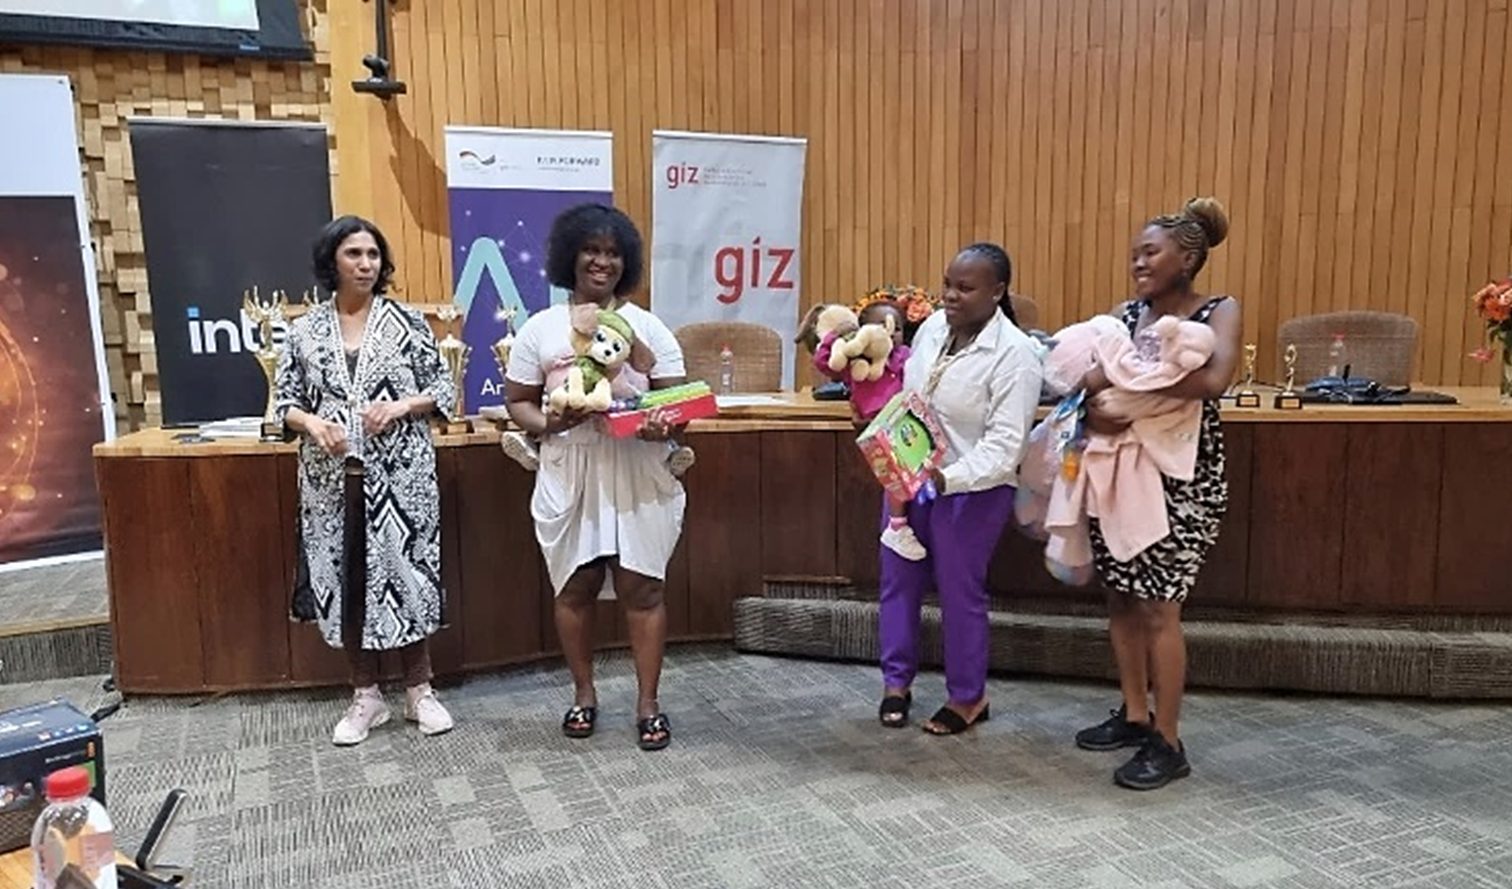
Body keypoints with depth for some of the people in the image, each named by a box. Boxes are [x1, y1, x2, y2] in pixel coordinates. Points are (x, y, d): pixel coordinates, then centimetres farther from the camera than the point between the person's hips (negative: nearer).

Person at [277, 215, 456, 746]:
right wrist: (313, 423, -13)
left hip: (400, 474, -2)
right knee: (345, 579, 7)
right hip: (332, 478, 2)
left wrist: (401, 406, -14)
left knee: (405, 574, 2)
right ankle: (366, 697, 22)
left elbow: (443, 391, 2)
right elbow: (285, 403, 7)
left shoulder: (407, 322, 1)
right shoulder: (305, 330, 5)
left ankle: (419, 691, 18)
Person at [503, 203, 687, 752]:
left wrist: (663, 427, -19)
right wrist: (548, 424, -14)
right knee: (575, 587, 9)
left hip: (635, 477, -1)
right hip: (570, 477, 1)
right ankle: (583, 695, 27)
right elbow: (517, 402, 7)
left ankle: (648, 704, 14)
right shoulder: (541, 328, 7)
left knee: (641, 588, 1)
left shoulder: (648, 327, 6)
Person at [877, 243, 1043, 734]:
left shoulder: (1014, 354, -20)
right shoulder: (932, 327, 0)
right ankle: (897, 681, 32)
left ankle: (968, 697, 27)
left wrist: (948, 479, -35)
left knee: (960, 593, 6)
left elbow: (1004, 445, -25)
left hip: (971, 490, -6)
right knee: (898, 581, 13)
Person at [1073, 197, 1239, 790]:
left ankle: (1167, 743, 12)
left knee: (1158, 608, -3)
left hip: (1183, 482, -5)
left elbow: (1213, 380, -26)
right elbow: (1084, 376, -2)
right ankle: (1135, 715, 28)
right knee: (1121, 598, 11)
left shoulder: (1219, 312, -6)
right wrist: (1094, 408, -24)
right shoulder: (1126, 314, 7)